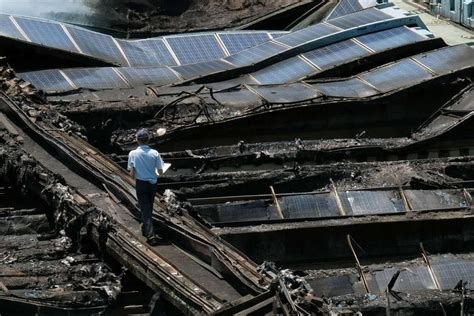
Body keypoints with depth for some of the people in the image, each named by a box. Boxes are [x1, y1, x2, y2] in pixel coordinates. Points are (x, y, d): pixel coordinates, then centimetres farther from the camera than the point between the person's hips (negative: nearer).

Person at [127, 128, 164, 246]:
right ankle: (146, 227, 40)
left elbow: (131, 173, -10)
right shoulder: (154, 153, -10)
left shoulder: (133, 154, -13)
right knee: (149, 207, 22)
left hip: (141, 183, -2)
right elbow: (160, 172, -6)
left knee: (145, 209, 0)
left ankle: (151, 234, -11)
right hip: (153, 183, 2)